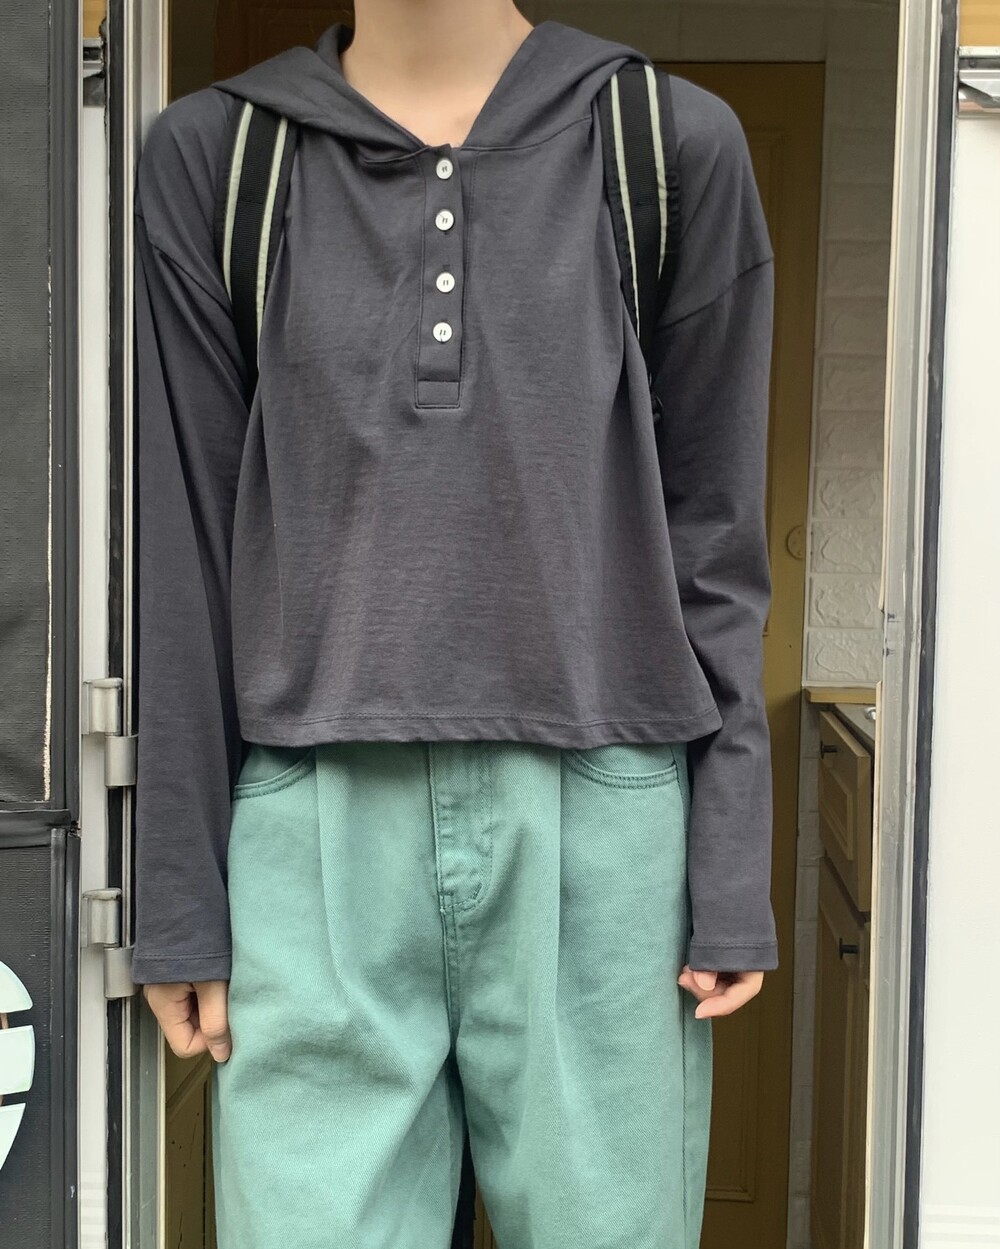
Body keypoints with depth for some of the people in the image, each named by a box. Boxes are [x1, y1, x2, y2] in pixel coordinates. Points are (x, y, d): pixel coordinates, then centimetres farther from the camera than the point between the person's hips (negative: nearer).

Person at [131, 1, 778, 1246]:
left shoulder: (676, 146, 4)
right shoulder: (211, 156, 6)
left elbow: (715, 539, 4)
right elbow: (186, 542, 5)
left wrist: (734, 879, 1)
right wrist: (180, 894, 5)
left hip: (598, 824, 0)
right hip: (319, 828, 1)